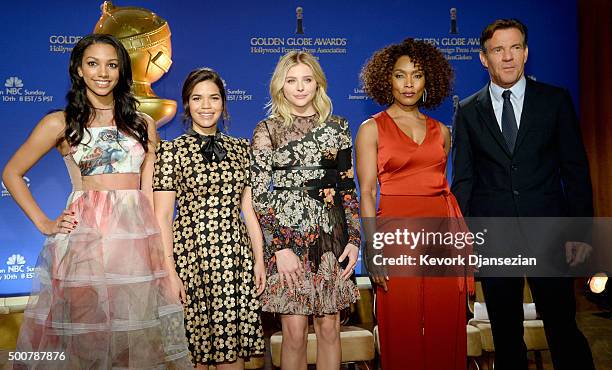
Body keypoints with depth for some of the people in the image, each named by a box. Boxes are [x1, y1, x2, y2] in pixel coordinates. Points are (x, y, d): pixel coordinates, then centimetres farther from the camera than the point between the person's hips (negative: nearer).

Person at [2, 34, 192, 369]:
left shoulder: (143, 125, 11)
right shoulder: (60, 123, 4)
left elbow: (149, 191, 10)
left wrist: (159, 249, 2)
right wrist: (44, 223, 0)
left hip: (137, 237, 3)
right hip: (83, 238, -2)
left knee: (135, 340, 6)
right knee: (84, 336, 4)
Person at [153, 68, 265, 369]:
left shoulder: (241, 148, 10)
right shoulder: (172, 150, -2)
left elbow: (249, 208, 10)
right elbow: (162, 217, -5)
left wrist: (259, 260, 6)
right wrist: (169, 272, -11)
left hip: (236, 256, 3)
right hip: (192, 256, -3)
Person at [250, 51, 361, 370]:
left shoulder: (337, 126, 10)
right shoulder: (267, 130, 2)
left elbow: (348, 186, 11)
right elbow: (259, 194, -2)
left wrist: (354, 239, 2)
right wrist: (280, 247, -11)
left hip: (331, 234, 3)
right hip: (286, 233, -2)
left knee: (329, 326, 6)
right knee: (294, 330, -1)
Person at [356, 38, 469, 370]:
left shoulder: (441, 131, 13)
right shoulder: (371, 129, 2)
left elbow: (444, 187, 14)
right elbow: (366, 193, -4)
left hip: (442, 232, 4)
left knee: (445, 329, 7)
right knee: (402, 333, 2)